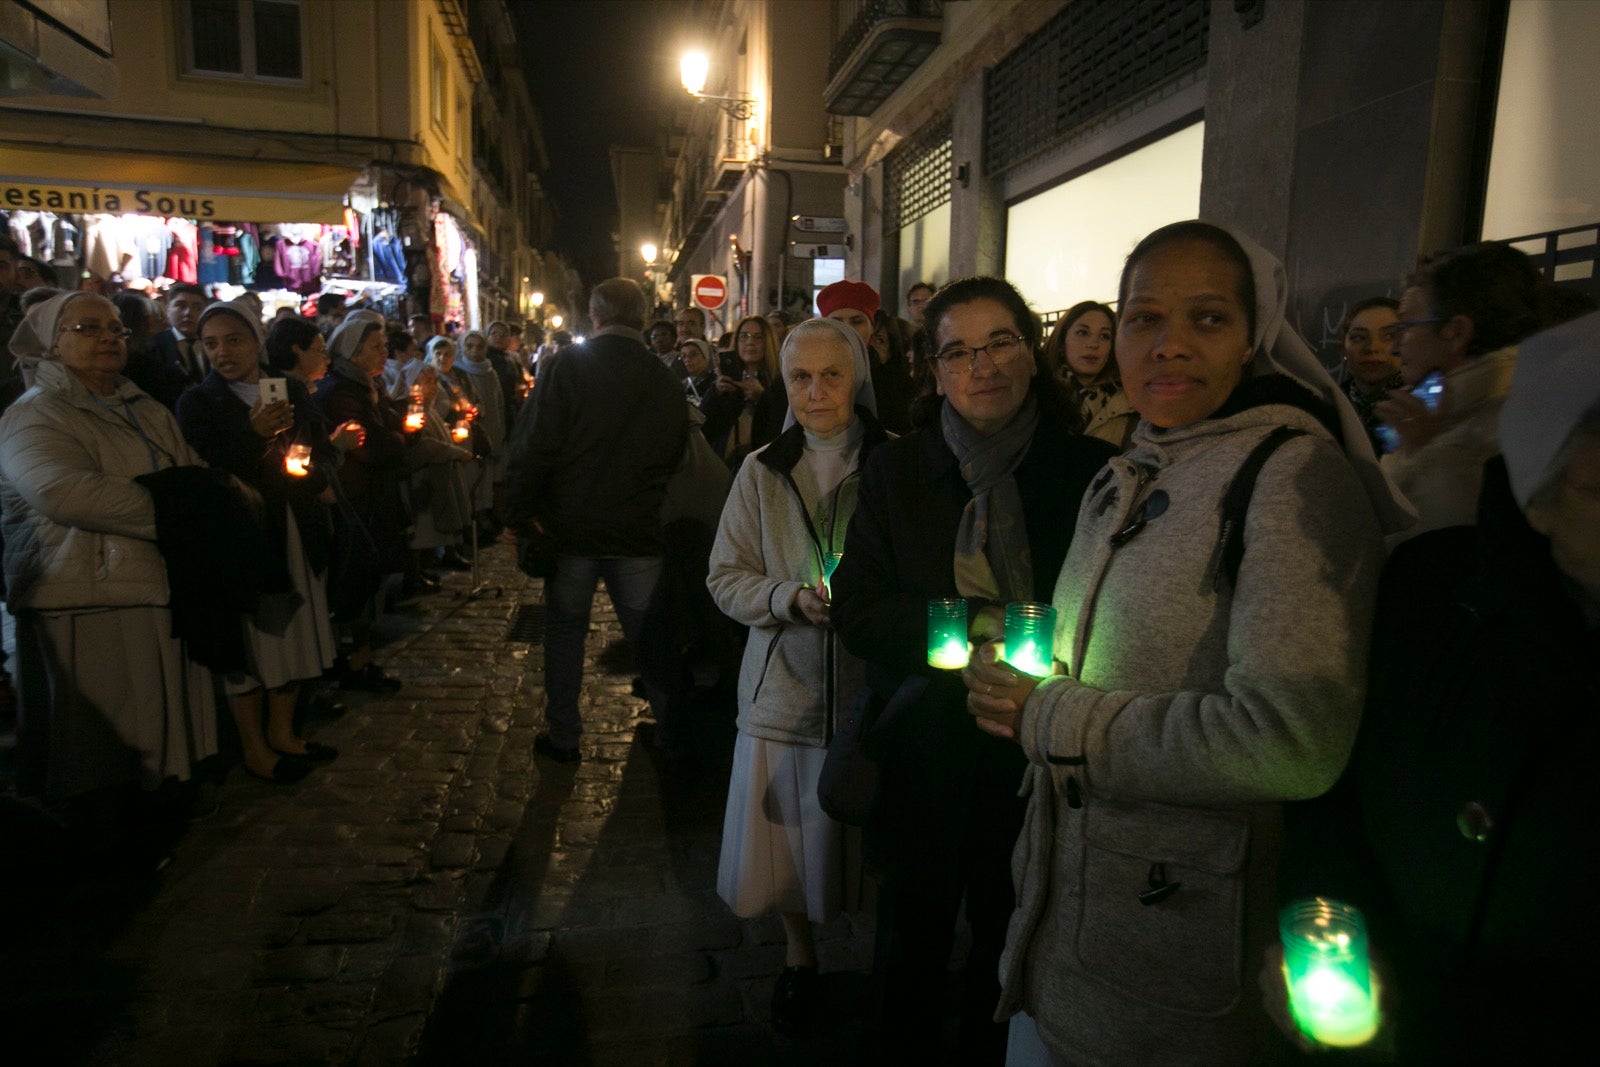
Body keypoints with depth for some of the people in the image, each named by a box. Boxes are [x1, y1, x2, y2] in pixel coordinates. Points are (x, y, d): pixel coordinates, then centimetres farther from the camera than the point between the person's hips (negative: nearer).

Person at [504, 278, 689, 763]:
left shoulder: (567, 368, -9)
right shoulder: (665, 382, 3)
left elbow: (533, 449, -12)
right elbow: (677, 456, 11)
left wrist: (518, 515, -3)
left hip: (572, 528, -2)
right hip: (639, 531, 3)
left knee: (566, 631, 12)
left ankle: (563, 736, 21)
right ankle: (673, 730, 20)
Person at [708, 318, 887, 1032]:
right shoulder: (761, 471, 3)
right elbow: (725, 579, 4)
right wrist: (792, 598, -14)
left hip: (873, 685, -2)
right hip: (785, 686, 2)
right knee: (788, 835, 13)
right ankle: (799, 957, 40)